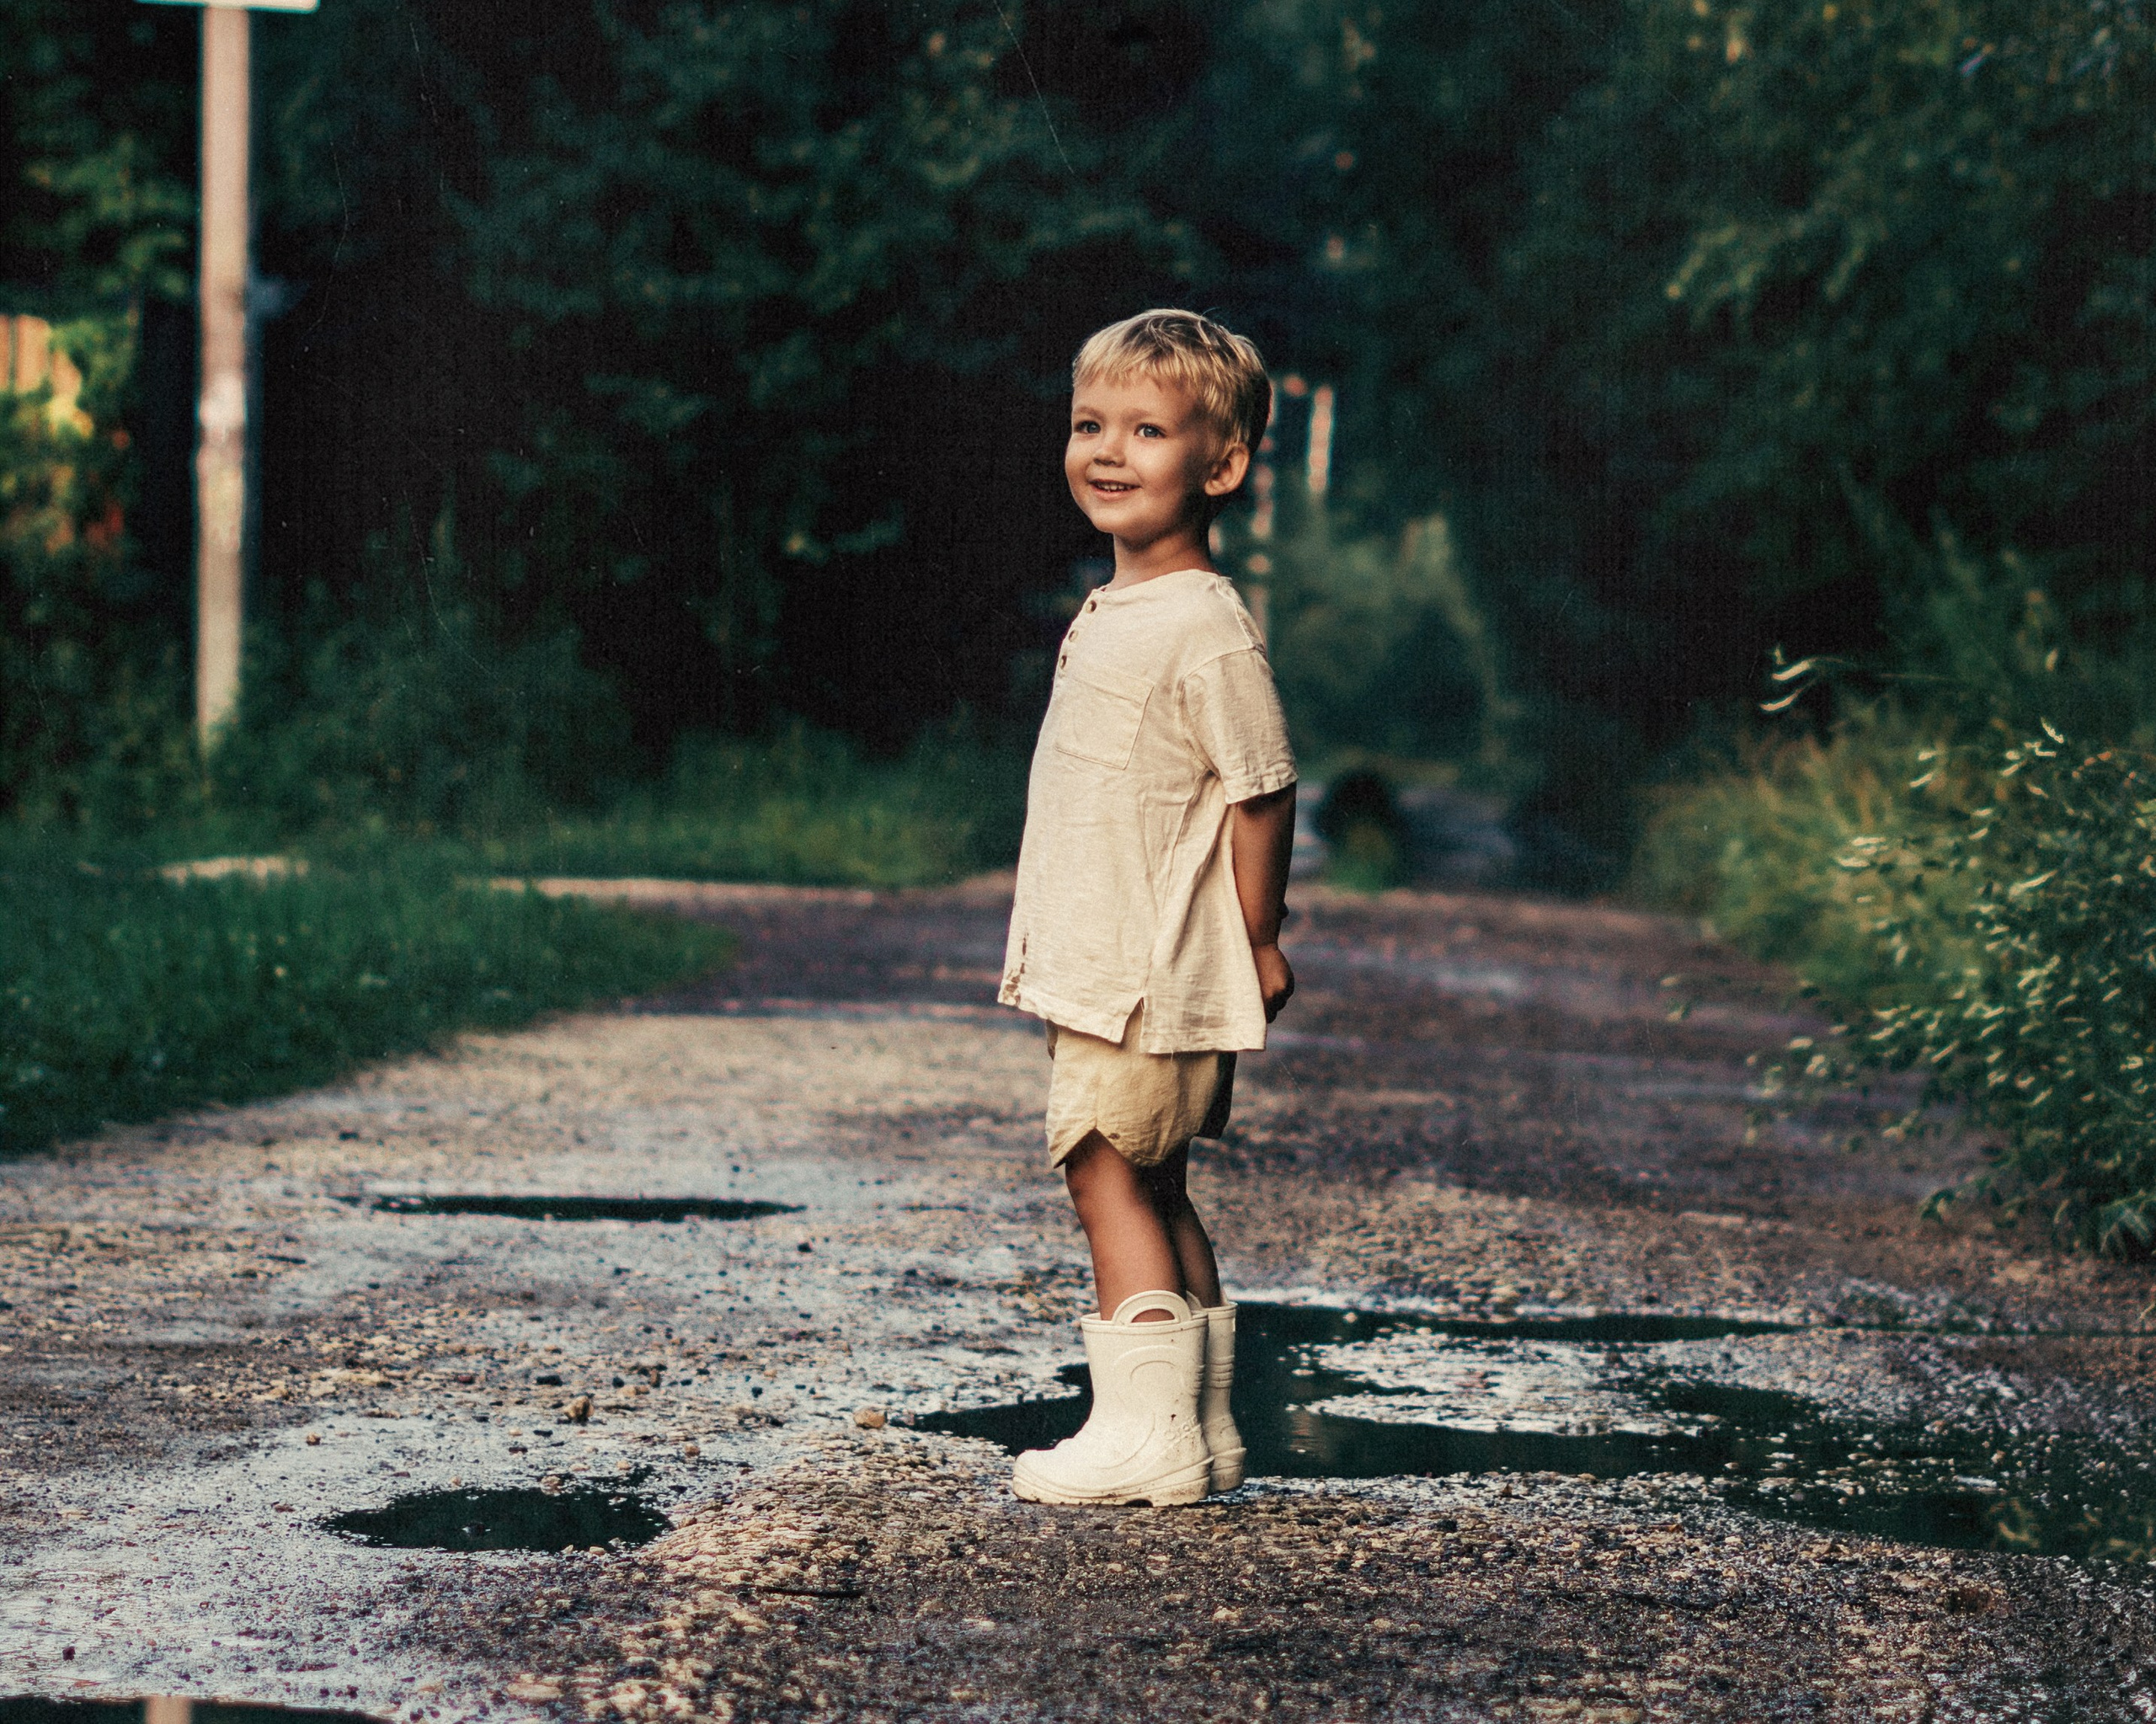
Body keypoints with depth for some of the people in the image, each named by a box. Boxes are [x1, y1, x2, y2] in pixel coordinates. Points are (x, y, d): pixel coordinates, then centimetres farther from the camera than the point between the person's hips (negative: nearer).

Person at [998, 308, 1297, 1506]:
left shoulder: (1205, 630, -16)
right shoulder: (1108, 613, 13)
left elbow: (1262, 790, -15)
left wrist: (1258, 945, -10)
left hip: (1154, 975, -10)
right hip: (1099, 971, 10)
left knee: (1107, 1169, -9)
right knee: (1148, 1187, 12)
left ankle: (1146, 1429, -6)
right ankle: (1199, 1430, 18)